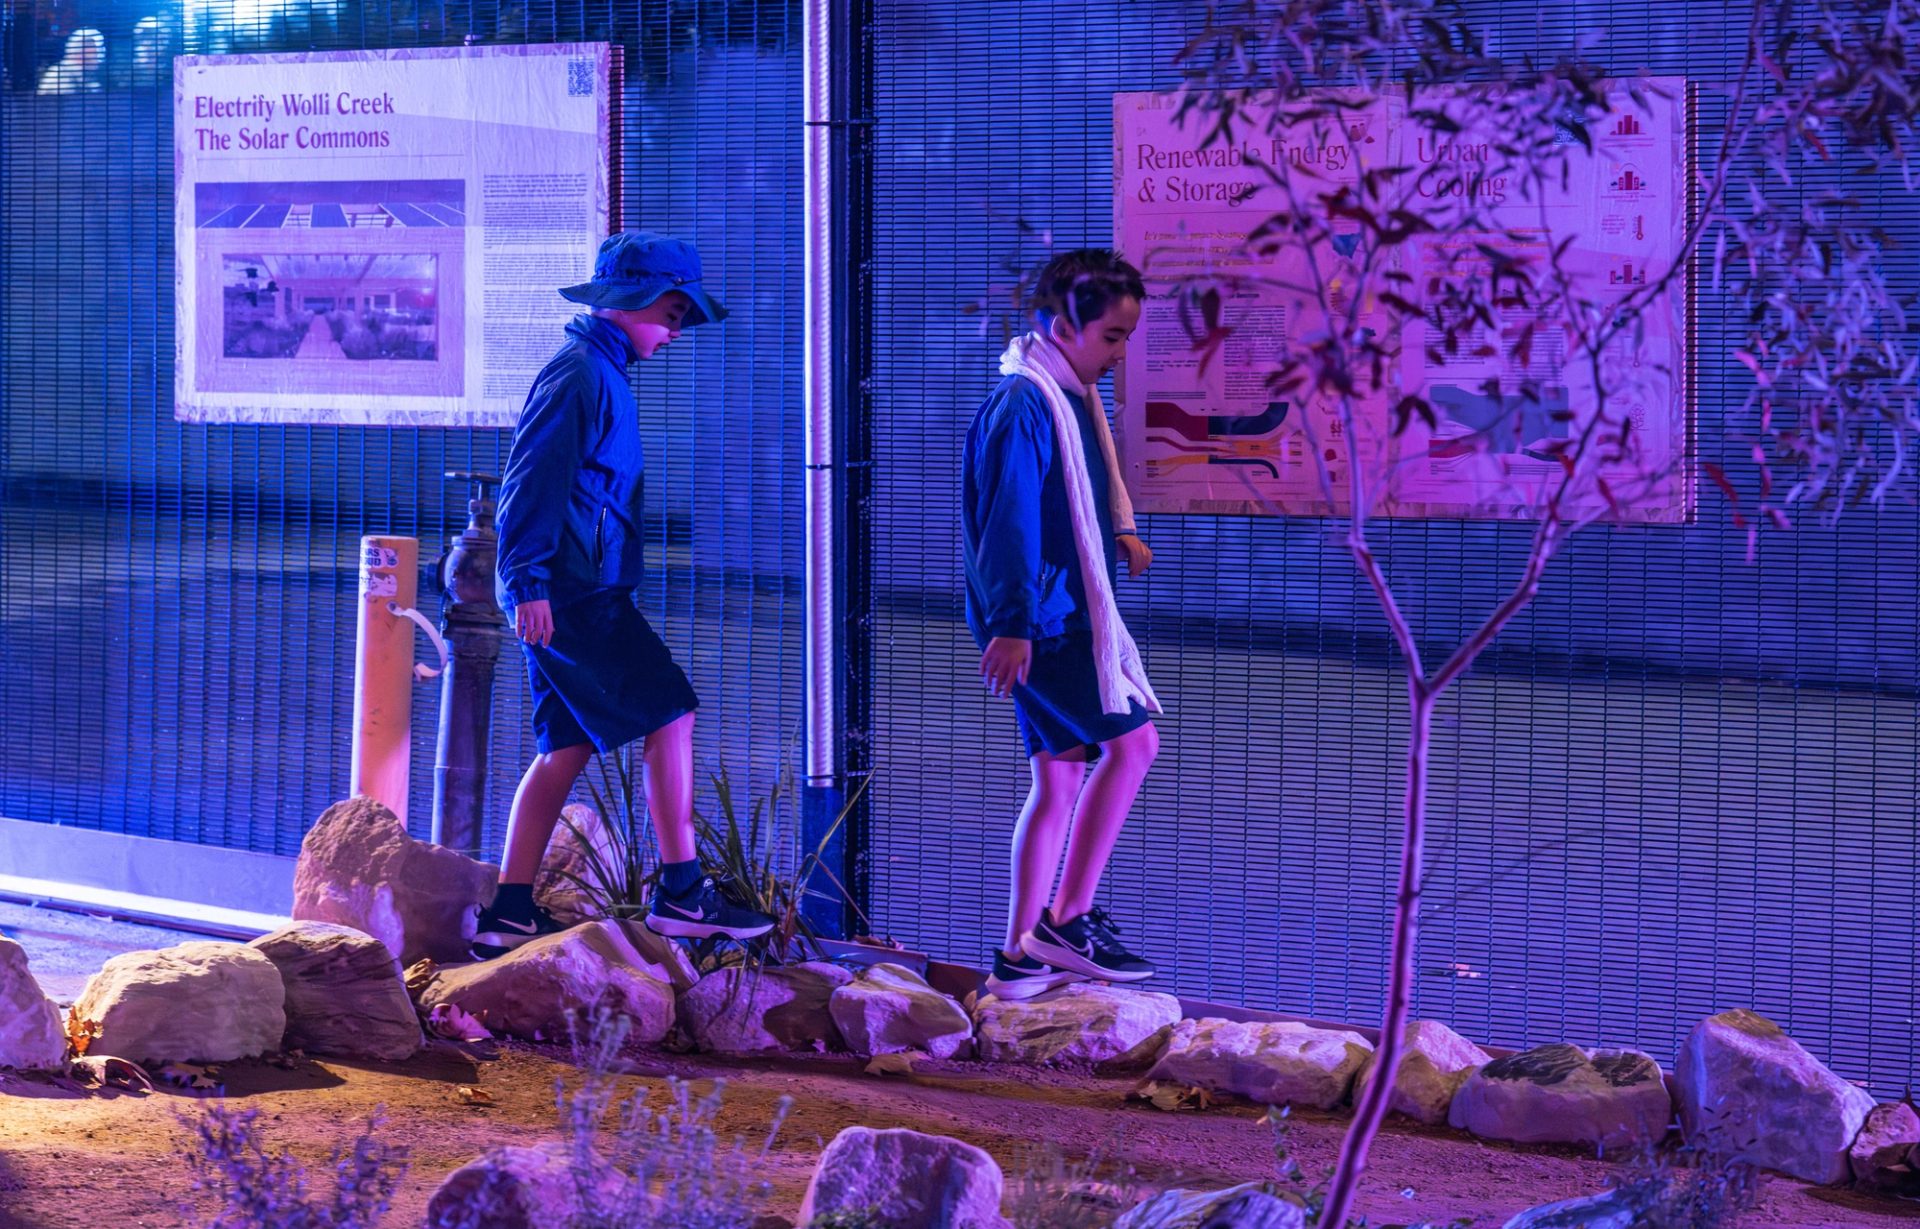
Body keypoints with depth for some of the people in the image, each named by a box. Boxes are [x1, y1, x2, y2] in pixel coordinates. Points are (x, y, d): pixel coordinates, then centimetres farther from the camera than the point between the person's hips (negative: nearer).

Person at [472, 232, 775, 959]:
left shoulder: (599, 373, 21)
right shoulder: (580, 373, -11)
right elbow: (536, 478, -19)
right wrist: (529, 582, -24)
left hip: (573, 593, 10)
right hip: (573, 592, -10)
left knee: (566, 748, 9)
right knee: (670, 713, -9)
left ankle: (509, 913, 9)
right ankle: (682, 894, -8)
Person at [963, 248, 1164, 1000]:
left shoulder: (1076, 398, 14)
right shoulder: (1024, 406, -16)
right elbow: (1009, 518, -22)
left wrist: (1118, 531, 15)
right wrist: (1010, 622, -26)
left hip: (1061, 619, 10)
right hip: (1038, 622, -10)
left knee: (1059, 779, 10)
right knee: (1131, 741, -13)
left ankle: (1021, 957, 13)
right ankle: (1067, 919, -9)